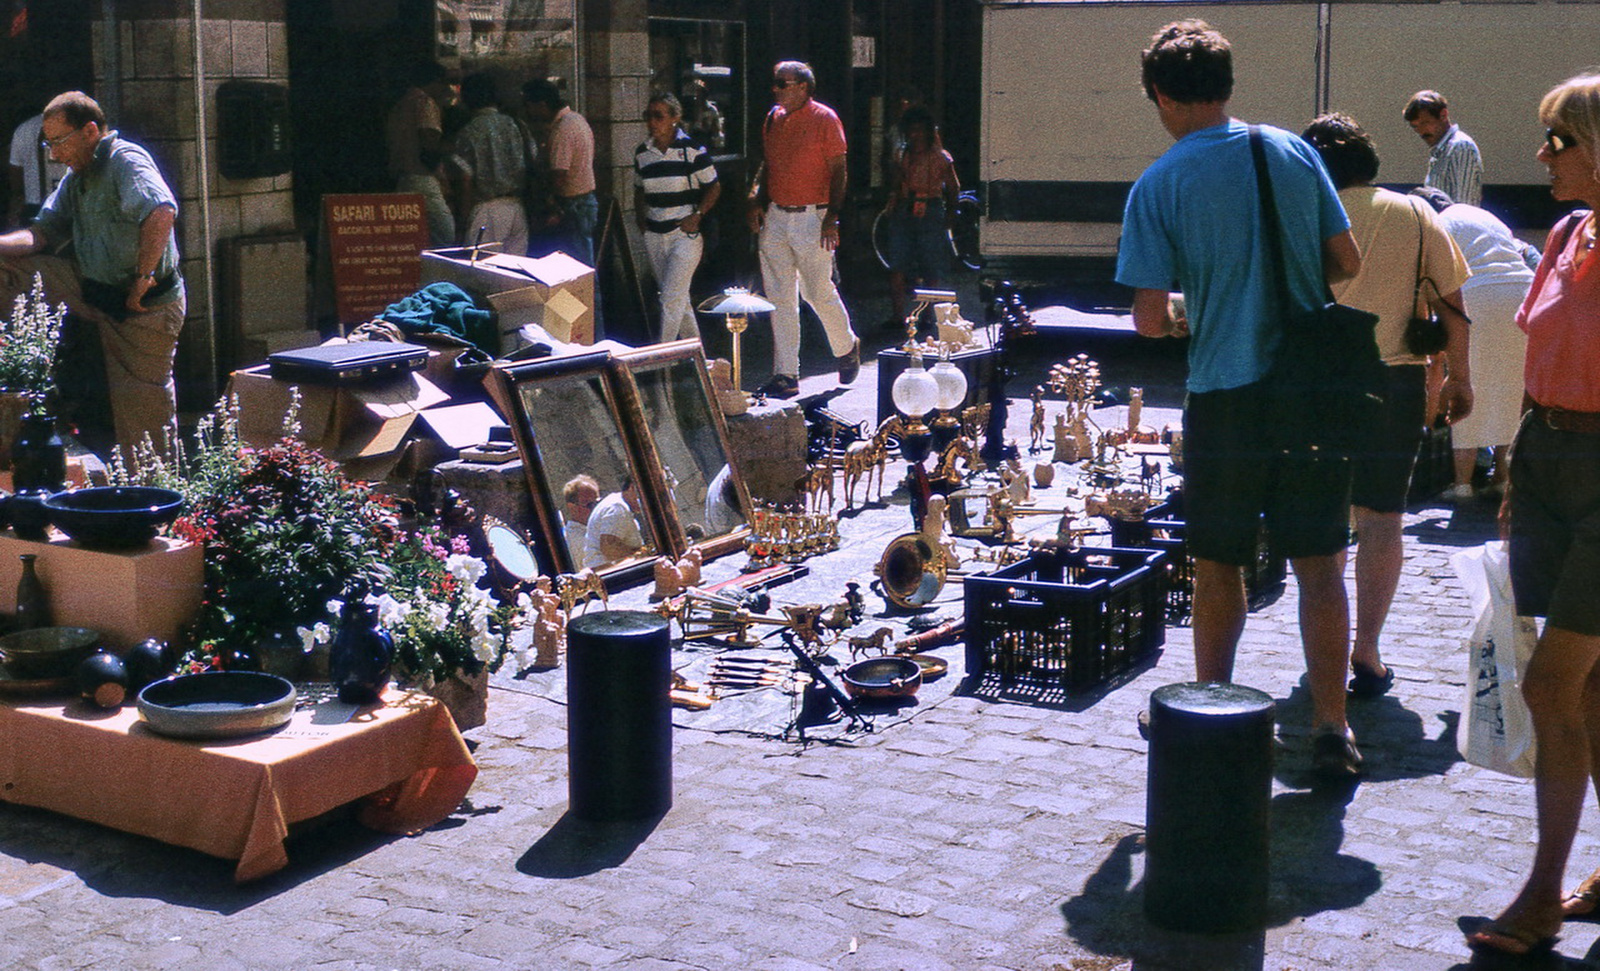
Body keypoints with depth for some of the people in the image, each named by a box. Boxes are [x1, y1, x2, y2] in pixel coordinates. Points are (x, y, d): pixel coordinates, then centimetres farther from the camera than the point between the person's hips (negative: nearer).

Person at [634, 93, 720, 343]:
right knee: (678, 297, 13)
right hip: (654, 236, 6)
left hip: (685, 233, -6)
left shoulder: (692, 150, -8)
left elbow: (714, 188, -3)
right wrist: (640, 217, 6)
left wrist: (697, 215, -13)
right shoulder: (642, 152, 7)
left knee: (672, 296, -11)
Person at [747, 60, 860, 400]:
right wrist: (757, 198, 5)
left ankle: (846, 347, 27)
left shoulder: (824, 119, -6)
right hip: (775, 216, 6)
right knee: (779, 297, 4)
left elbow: (838, 170, -8)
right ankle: (785, 375, 9)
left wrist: (832, 217, -15)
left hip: (811, 218, -6)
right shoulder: (773, 118, 12)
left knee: (818, 291, -2)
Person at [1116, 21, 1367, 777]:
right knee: (1319, 566, 8)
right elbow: (1347, 263, 4)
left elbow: (1148, 319, -10)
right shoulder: (1295, 152, 1)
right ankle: (1331, 733, 10)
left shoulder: (1158, 185, -7)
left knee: (1218, 566, 13)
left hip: (1225, 396, -2)